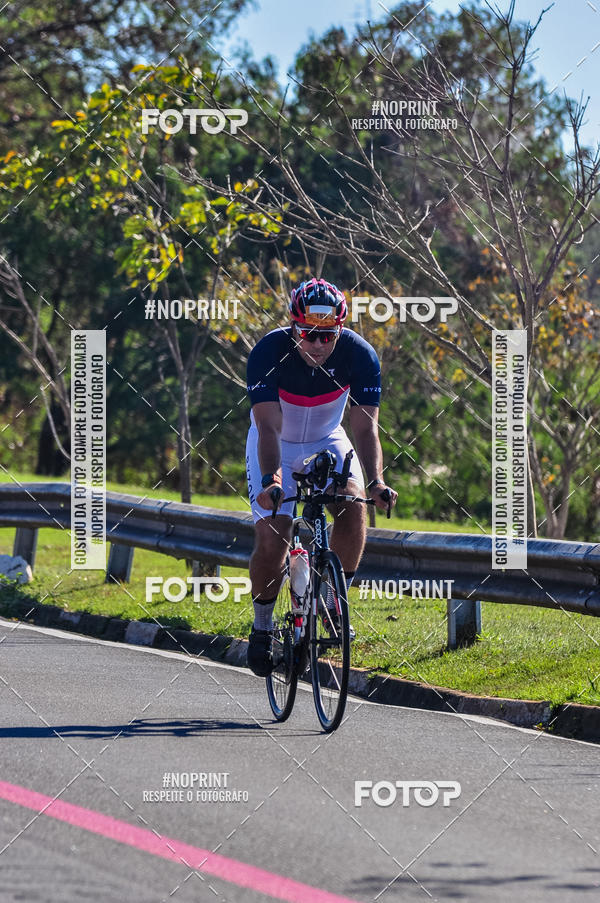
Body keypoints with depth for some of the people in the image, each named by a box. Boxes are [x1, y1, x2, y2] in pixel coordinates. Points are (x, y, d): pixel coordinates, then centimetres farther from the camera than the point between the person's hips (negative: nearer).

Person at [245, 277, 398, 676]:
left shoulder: (360, 355, -24)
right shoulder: (269, 353, -30)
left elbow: (365, 426, -28)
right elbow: (268, 426, -36)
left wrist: (376, 481, -44)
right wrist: (271, 479, -53)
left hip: (326, 441, 2)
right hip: (276, 446, -2)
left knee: (354, 506, -26)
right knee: (272, 537, -18)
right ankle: (263, 625, 6)